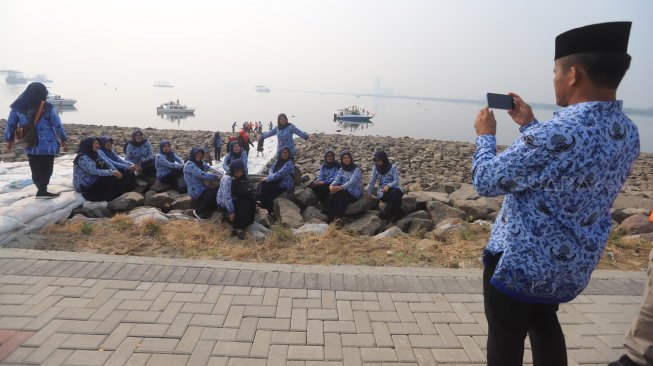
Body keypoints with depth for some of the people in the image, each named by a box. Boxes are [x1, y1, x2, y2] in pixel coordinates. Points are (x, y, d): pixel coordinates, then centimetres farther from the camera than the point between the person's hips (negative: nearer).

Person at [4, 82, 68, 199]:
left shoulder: (17, 107, 0)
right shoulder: (48, 108, -12)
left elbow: (10, 125, 7)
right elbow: (58, 125, -7)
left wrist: (9, 140, 19)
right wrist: (63, 139, 5)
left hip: (30, 146, 4)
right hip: (47, 145, -3)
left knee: (36, 170, 15)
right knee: (46, 169, 7)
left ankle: (42, 190, 21)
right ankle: (42, 191, 5)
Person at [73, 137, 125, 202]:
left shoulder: (96, 154, 7)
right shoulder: (83, 158, -19)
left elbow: (107, 163, -3)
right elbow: (94, 171, -28)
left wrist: (116, 171, -21)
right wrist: (112, 173, -29)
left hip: (94, 181, 8)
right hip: (84, 186, -8)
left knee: (115, 177, -8)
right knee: (111, 179, -22)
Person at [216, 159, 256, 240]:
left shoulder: (242, 178, 3)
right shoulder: (227, 178, -23)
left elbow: (245, 192, 0)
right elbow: (227, 197, -26)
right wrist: (231, 211, -27)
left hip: (235, 199, 8)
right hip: (224, 201, -8)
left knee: (252, 202, -13)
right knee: (246, 204, -25)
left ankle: (239, 226, -11)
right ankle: (238, 228, -21)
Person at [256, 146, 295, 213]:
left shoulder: (289, 164, -18)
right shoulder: (278, 161, 7)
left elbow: (280, 174, -25)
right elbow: (271, 169, 8)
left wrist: (268, 178, -19)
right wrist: (271, 176, -15)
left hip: (284, 186, -8)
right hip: (277, 182, 8)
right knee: (263, 183, -15)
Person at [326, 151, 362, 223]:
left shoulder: (356, 169, -10)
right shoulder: (342, 169, 10)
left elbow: (352, 182, -23)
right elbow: (337, 179, 1)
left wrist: (340, 187, -36)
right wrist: (331, 185, -22)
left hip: (354, 193, -5)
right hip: (345, 190, 6)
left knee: (339, 196, -31)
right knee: (330, 195, -22)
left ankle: (337, 218, -18)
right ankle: (329, 217, -18)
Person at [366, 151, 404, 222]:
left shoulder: (392, 167, -7)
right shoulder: (375, 167, 1)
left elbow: (396, 180, -12)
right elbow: (372, 182, 4)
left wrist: (388, 185, -30)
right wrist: (368, 193, 0)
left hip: (394, 188, 0)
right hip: (383, 190, 1)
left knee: (397, 193, -36)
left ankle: (388, 212, -19)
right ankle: (398, 213, -16)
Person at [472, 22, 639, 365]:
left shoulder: (555, 134, -31)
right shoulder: (628, 133, -3)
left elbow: (486, 181, -21)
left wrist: (485, 135, -4)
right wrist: (530, 125, 11)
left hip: (520, 263, -7)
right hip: (575, 266, 7)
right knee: (544, 322, 31)